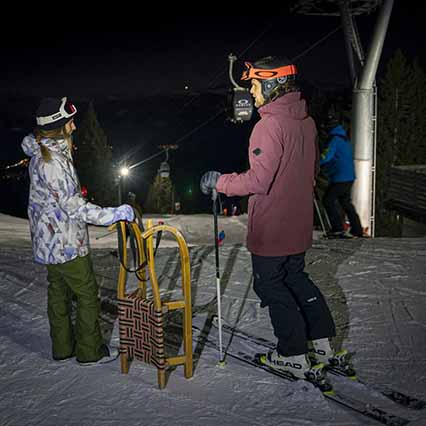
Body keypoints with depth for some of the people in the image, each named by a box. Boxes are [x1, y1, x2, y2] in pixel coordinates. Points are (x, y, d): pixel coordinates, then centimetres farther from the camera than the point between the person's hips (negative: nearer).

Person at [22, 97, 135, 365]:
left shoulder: (40, 153, 6)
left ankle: (63, 347, 29)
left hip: (49, 241, 10)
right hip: (66, 242, -10)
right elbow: (75, 207, -26)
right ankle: (90, 351, 13)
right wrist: (117, 214, -24)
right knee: (88, 293, 2)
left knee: (58, 292, 17)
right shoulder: (53, 162, -25)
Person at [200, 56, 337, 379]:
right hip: (300, 225, 8)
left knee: (271, 286, 8)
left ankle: (293, 355, 16)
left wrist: (219, 181, -14)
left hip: (271, 229, -8)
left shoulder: (270, 125, -22)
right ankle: (321, 340, 31)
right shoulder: (307, 122, 6)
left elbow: (258, 180, -27)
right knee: (296, 278, 24)